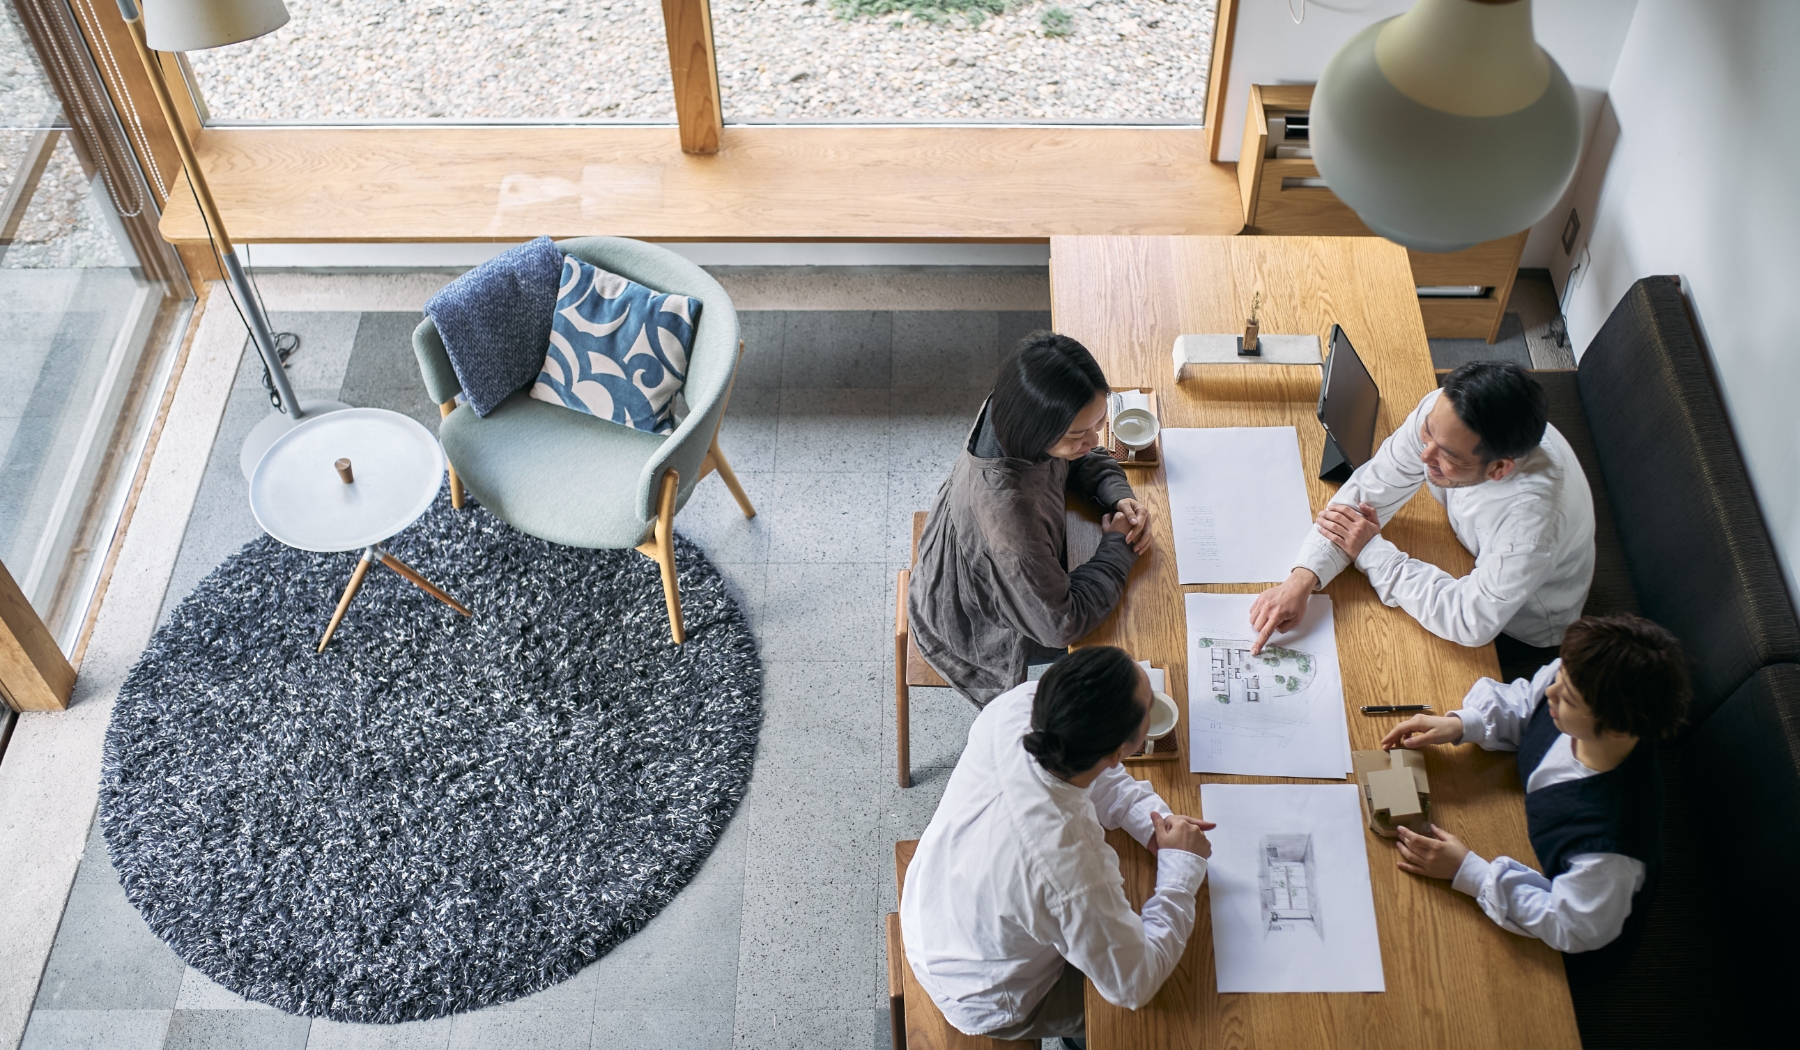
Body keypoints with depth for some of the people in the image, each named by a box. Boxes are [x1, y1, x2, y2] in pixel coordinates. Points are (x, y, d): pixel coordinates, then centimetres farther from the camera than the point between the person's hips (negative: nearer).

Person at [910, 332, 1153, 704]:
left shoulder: (1012, 418, -25)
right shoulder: (1009, 510, -47)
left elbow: (1082, 462, 1)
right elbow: (1061, 625, -35)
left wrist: (1118, 496, -18)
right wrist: (1118, 545, -24)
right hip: (986, 635, -6)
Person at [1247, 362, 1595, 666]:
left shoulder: (1533, 513, -43)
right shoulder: (1442, 413, -28)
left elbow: (1473, 623, -37)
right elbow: (1368, 490, -20)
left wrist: (1371, 551, -30)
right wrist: (1301, 579, -33)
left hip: (1521, 628, -5)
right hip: (1472, 556, 5)